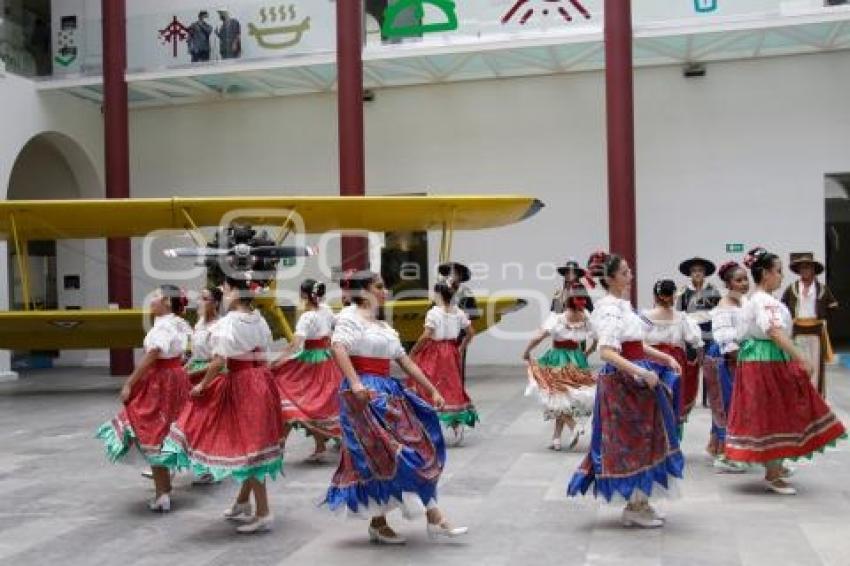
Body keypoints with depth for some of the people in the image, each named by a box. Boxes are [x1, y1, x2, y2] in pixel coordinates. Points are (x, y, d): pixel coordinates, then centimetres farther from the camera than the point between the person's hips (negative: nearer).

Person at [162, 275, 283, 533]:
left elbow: (219, 361, -18)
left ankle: (263, 514, 2)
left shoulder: (229, 321, -13)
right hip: (262, 382, 8)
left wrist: (202, 386, -7)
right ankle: (243, 502, 34)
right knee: (254, 443, 17)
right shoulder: (260, 320, 9)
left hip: (241, 384, -8)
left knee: (248, 447, -2)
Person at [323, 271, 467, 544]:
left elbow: (406, 361, 20)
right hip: (365, 394, -9)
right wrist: (355, 383, -37)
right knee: (381, 456, -6)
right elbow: (338, 348, -24)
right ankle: (378, 524, 10)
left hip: (389, 393, 9)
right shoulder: (350, 318, -6)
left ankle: (434, 518, 11)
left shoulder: (385, 327, 19)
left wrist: (432, 390, 16)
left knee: (418, 451, 6)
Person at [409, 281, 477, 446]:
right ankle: (458, 422, 1)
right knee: (452, 387, 13)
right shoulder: (458, 313, 3)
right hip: (451, 353, 5)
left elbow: (426, 336, -19)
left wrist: (413, 352, -8)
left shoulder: (433, 313, -15)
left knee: (430, 389, 6)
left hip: (433, 353, -5)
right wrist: (461, 348, 17)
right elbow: (470, 333, 6)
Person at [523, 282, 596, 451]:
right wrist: (585, 354, 21)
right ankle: (556, 438, 18)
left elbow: (537, 338, -20)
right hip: (578, 360, 5)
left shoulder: (557, 319, -16)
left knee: (557, 398, 9)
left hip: (558, 360, -5)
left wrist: (526, 353, -5)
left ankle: (574, 426, -12)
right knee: (564, 399, 15)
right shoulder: (586, 318, -2)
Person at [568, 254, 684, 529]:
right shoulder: (609, 308, -16)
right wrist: (641, 372, -29)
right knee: (632, 440, -1)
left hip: (638, 379, 9)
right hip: (622, 381, -9)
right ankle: (634, 508, 12)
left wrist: (665, 358, 8)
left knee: (643, 439, 15)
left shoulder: (624, 305, 13)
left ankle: (639, 502, 26)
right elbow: (607, 352, -26)